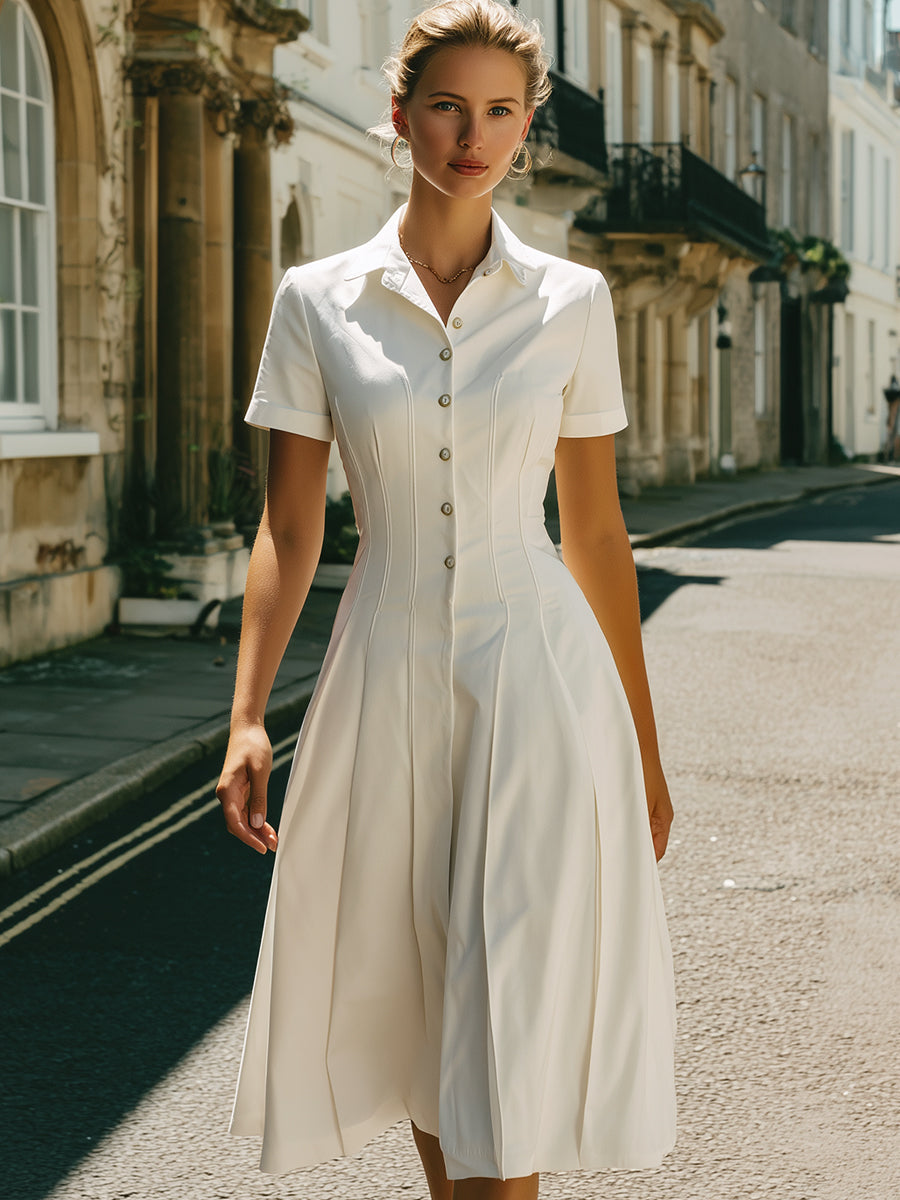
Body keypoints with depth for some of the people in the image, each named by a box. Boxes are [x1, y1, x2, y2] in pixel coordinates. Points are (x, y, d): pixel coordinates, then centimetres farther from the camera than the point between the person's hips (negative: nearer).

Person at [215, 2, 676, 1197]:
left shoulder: (571, 301, 1)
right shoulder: (317, 301, 1)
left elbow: (596, 529, 6)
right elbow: (287, 527, 2)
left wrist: (643, 746, 8)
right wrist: (247, 718, -8)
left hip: (538, 680, -1)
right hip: (386, 684, 2)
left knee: (514, 1018, -6)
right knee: (407, 999, 13)